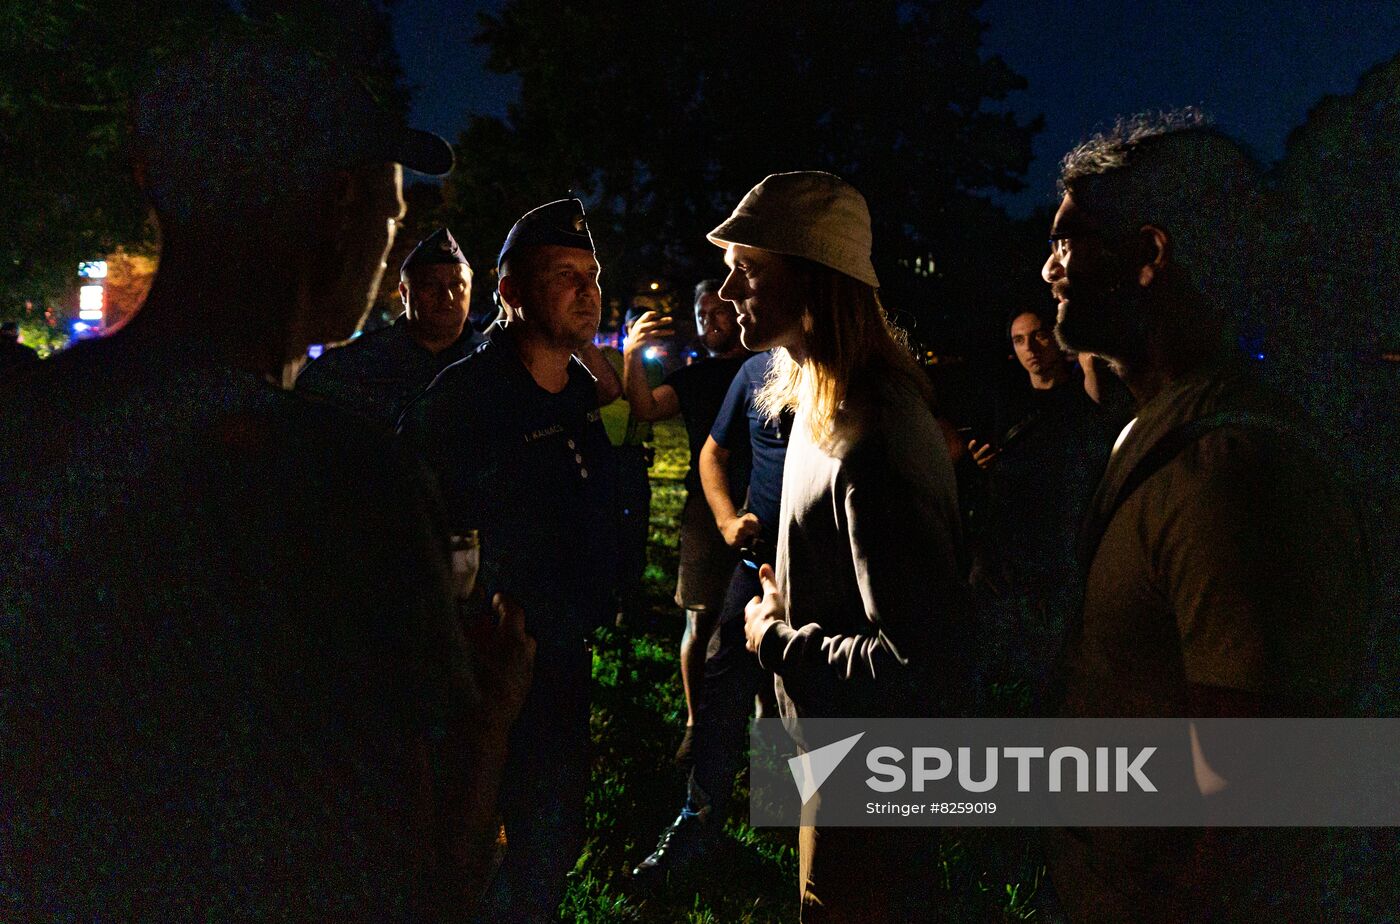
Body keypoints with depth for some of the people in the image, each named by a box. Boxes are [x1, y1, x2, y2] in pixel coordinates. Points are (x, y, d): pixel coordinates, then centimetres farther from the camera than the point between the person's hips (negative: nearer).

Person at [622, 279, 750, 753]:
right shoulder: (694, 377, 17)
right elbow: (646, 408, -1)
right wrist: (632, 357, -17)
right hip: (708, 506, 1)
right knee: (702, 620, 0)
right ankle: (695, 723, 12)